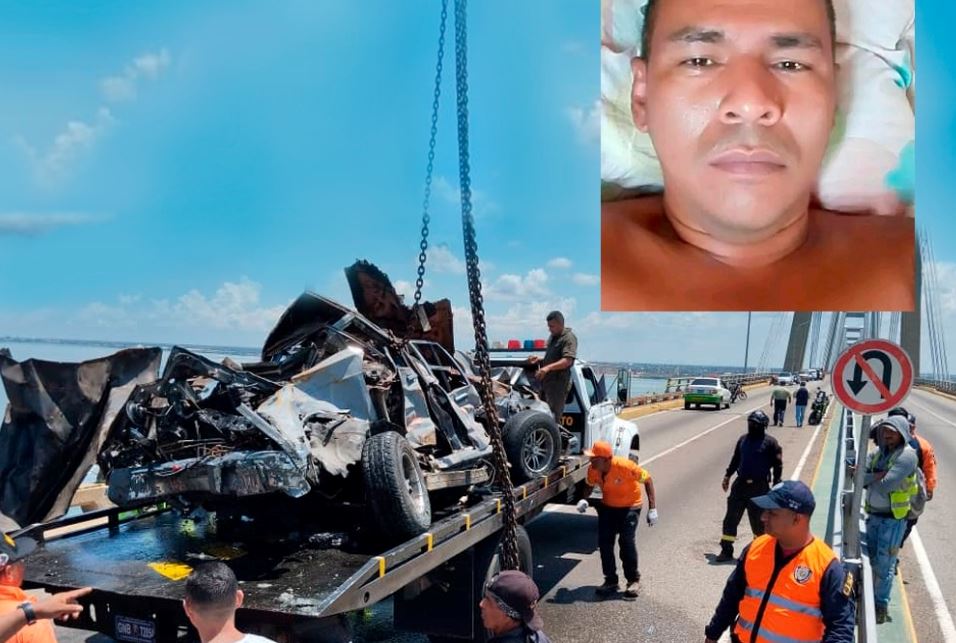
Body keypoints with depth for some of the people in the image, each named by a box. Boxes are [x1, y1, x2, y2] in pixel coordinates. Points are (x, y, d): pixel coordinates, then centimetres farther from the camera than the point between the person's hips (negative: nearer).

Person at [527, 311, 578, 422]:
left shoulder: (569, 338, -10)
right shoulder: (553, 337, 19)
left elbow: (567, 360, -23)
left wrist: (548, 367, -34)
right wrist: (539, 359, 13)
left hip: (559, 383, -10)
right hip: (547, 382, 10)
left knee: (553, 418, -12)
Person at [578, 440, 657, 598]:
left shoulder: (625, 466, -32)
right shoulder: (593, 470, -16)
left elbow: (647, 480, -22)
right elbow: (590, 485, 5)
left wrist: (652, 508, -23)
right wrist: (584, 499, -17)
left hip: (629, 507, -5)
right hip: (607, 506, 5)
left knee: (627, 541, -15)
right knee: (604, 542, -3)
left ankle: (634, 580, 5)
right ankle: (611, 581, 10)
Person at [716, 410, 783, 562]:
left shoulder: (770, 442, -5)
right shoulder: (743, 439, 9)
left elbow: (778, 465, -4)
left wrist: (776, 486, -8)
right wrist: (727, 476, 15)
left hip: (759, 487, -4)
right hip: (740, 484, 4)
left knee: (758, 521, 7)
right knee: (731, 518, 1)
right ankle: (726, 550, 8)